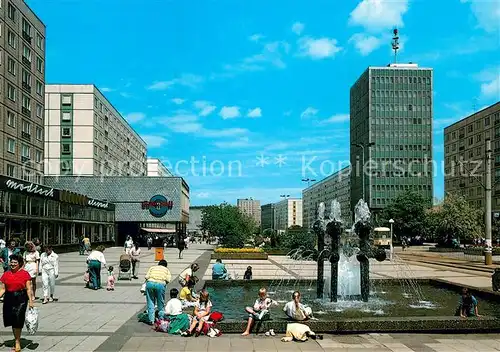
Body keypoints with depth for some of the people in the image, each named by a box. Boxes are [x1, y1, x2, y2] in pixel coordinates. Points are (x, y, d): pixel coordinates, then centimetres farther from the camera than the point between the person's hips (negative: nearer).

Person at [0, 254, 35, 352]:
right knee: (12, 321, 10)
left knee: (17, 321, -12)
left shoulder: (25, 274, -2)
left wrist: (30, 301, -8)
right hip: (9, 299, 4)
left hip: (21, 299, -4)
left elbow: (28, 289, -3)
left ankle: (17, 342, 1)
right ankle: (17, 341, 26)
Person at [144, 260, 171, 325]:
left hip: (150, 283, 1)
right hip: (161, 284, -1)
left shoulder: (152, 267, 26)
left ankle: (151, 320, 9)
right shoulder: (166, 269, 24)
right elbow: (168, 280, 8)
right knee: (161, 304, 14)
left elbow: (147, 276, 11)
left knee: (150, 303, 10)